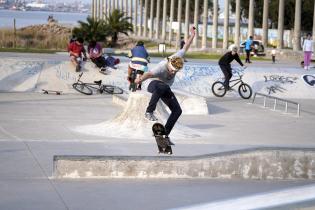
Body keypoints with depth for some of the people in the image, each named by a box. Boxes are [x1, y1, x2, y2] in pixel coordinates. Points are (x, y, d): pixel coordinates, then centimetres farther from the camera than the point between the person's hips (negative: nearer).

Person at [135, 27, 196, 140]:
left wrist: (192, 36, 6)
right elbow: (150, 73, -51)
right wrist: (141, 79, -66)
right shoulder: (161, 67, -36)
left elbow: (185, 48, -2)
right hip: (155, 84, -7)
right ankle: (149, 112, -38)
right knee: (162, 86, -45)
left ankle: (165, 135, 1)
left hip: (165, 89, 7)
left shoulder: (177, 58, -19)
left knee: (177, 110, -6)